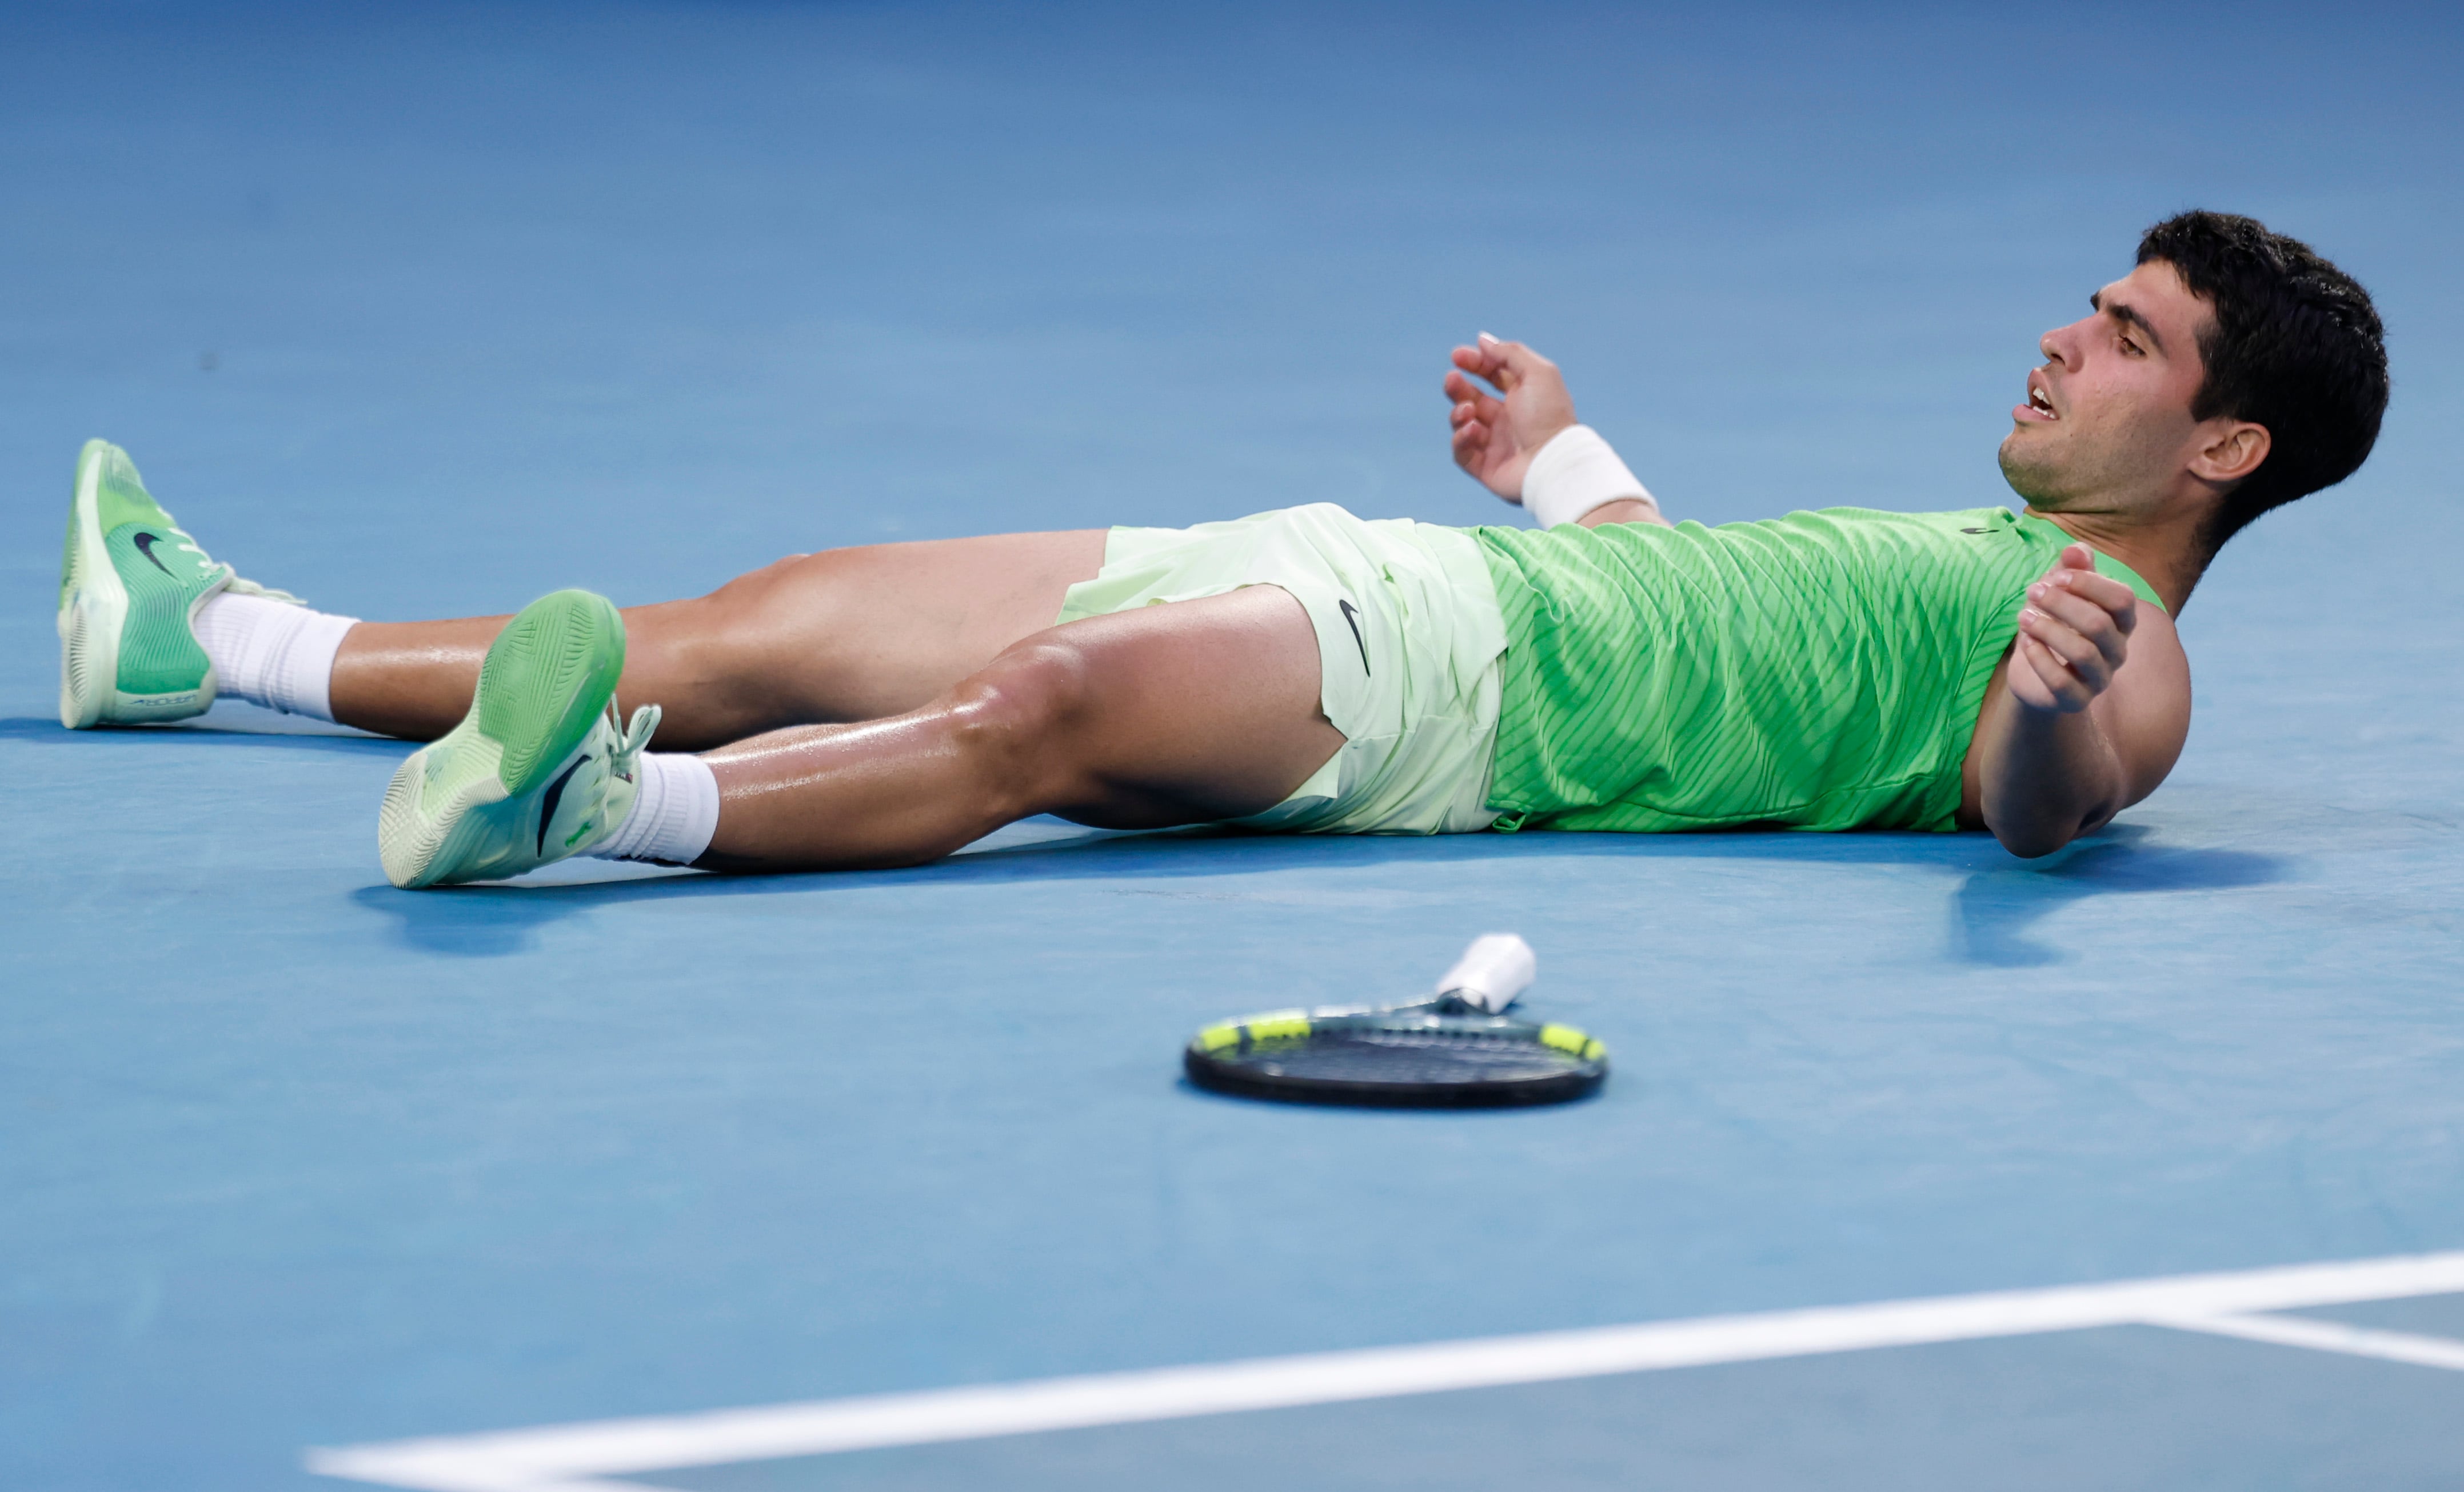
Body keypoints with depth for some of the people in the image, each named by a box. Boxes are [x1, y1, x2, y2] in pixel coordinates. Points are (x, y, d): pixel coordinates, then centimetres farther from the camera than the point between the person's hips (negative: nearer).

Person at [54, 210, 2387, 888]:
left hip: (1458, 693, -8)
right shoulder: (1964, 547, 26)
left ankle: (599, 803, -57)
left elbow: (2032, 805, -22)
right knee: (768, 627, 5)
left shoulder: (2120, 662, 0)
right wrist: (1562, 457, 48)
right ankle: (214, 645, 11)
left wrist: (2058, 712, -42)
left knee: (1054, 706, -38)